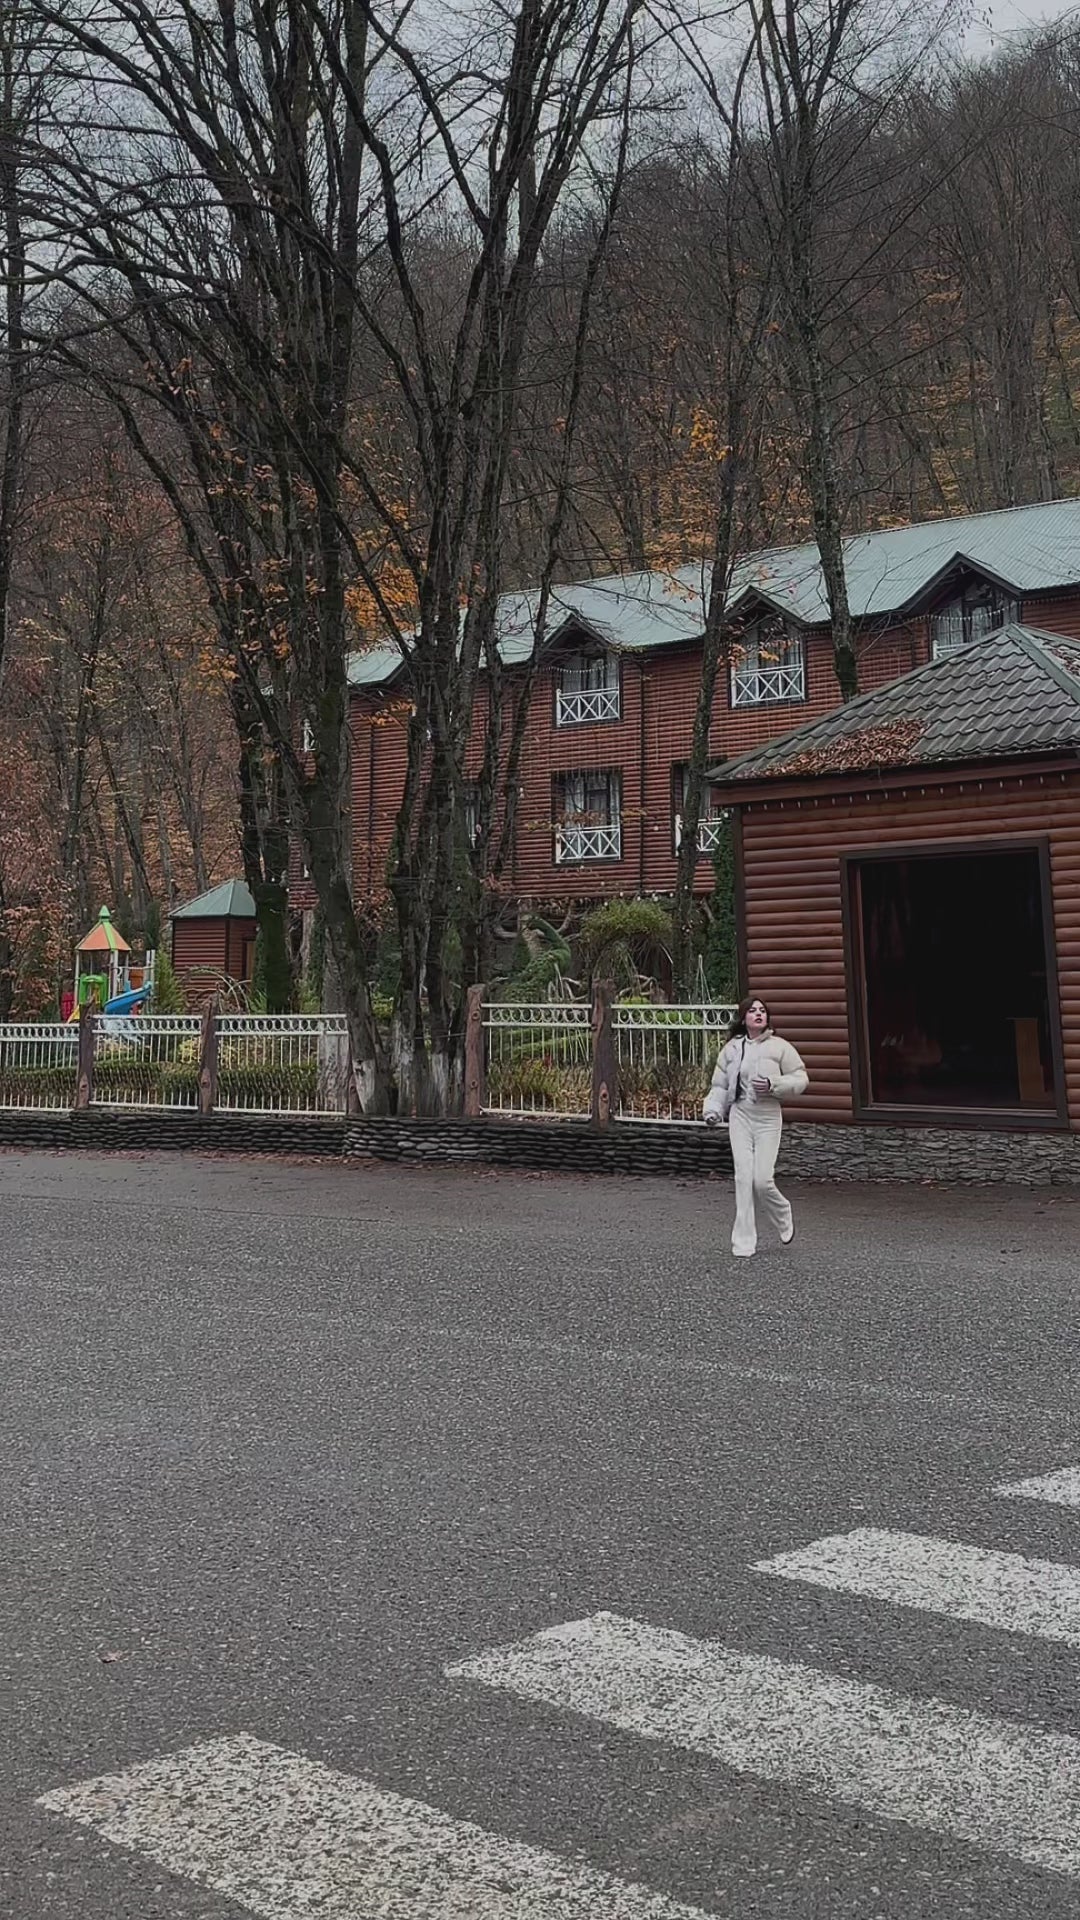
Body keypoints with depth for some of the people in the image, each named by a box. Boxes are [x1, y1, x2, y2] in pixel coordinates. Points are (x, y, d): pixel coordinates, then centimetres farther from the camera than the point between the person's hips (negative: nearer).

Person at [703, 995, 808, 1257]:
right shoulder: (732, 1048, 7)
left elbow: (801, 1079, 1)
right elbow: (720, 1085, 12)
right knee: (743, 1177, -4)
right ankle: (743, 1242, 2)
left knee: (762, 1180, -8)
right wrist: (713, 1111, -1)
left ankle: (783, 1218, 25)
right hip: (740, 1116, 2)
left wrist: (773, 1084, -14)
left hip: (767, 1118, -2)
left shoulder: (779, 1047, 0)